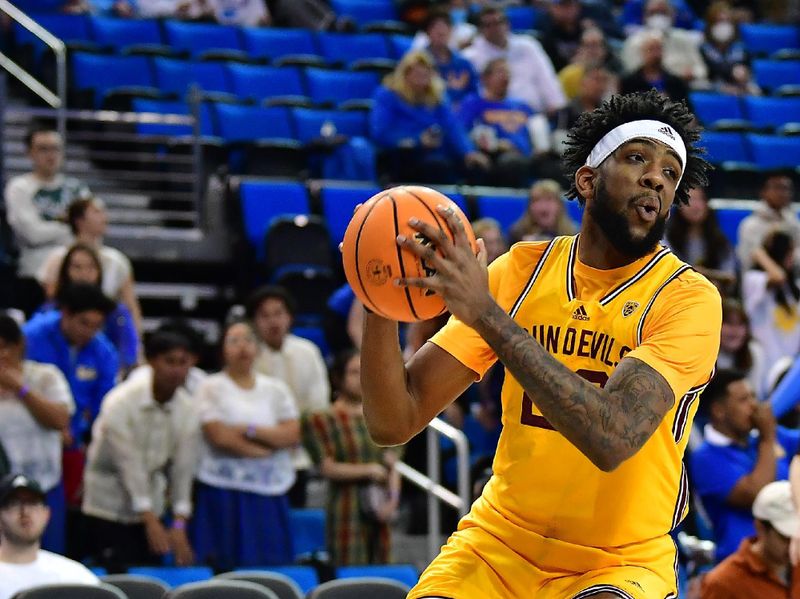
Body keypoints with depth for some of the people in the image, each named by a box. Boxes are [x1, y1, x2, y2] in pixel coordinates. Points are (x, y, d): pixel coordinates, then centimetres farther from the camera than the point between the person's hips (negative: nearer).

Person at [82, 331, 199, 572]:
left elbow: (183, 468, -8)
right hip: (108, 507, -4)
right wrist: (151, 521, -28)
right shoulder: (121, 402, -20)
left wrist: (179, 526, -16)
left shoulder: (188, 409, -6)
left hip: (151, 505, 4)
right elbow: (129, 464, -23)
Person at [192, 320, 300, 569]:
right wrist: (269, 446, -6)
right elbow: (219, 436, -10)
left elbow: (292, 435, 0)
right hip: (224, 492, -3)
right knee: (226, 566, -6)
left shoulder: (276, 389, 12)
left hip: (270, 493, 3)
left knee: (270, 563, -1)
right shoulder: (211, 388, 2)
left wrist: (249, 430, -10)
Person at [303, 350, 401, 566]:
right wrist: (367, 470, -10)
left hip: (378, 514, 5)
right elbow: (327, 467, -7)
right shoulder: (322, 420, 0)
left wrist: (392, 500, -4)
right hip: (347, 513, -5)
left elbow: (392, 465, 11)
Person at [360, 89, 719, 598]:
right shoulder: (522, 269, 1)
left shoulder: (689, 298, -11)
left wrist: (485, 312, -33)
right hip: (499, 539, 3)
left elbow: (613, 438, -29)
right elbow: (395, 423, -2)